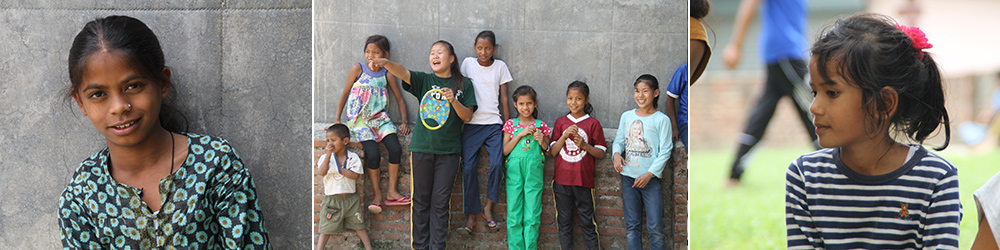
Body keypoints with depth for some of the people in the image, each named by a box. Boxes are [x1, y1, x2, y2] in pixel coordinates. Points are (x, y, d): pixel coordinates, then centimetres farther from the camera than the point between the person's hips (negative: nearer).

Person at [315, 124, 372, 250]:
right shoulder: (325, 157, -2)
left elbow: (355, 175, -14)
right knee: (326, 228, 2)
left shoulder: (353, 157, -3)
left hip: (350, 199, 0)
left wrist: (339, 169, -19)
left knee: (358, 225, 11)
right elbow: (322, 172, -19)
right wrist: (328, 155, -25)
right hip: (332, 200, 0)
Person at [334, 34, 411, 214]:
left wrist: (404, 122, 3)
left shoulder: (387, 75, 8)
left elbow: (399, 99, 15)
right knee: (373, 154, -23)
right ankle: (377, 194, -6)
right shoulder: (358, 69, 2)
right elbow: (345, 94, 6)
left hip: (380, 118, 3)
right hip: (359, 120, -2)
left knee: (395, 149, -20)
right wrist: (337, 120, 1)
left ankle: (392, 192, -7)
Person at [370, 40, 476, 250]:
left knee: (441, 201, 2)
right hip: (422, 147, 0)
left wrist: (453, 100, -16)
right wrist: (386, 63, -34)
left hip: (448, 150, 0)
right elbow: (403, 72, -14)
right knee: (420, 199, 4)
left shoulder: (463, 85, 6)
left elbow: (467, 117, 3)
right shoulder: (424, 80, 5)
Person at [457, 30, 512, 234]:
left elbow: (504, 97, 10)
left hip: (493, 123, 0)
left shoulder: (500, 66, 9)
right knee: (469, 167, -8)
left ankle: (488, 207, 0)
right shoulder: (468, 63, 7)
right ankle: (470, 215, 0)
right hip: (471, 123, 0)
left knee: (497, 164, -18)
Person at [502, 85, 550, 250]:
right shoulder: (510, 124, 8)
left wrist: (542, 141, -9)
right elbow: (505, 150, 0)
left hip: (534, 171, 0)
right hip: (514, 170, 0)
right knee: (514, 214, 1)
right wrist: (520, 134, -9)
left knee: (532, 216, -2)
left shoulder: (540, 126, 7)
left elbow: (548, 152, 11)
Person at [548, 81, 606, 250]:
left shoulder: (593, 123, 0)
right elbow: (552, 152, 4)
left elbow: (601, 153, 1)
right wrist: (565, 136, -11)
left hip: (583, 180, -2)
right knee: (564, 222, 9)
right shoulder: (560, 122, 7)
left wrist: (584, 145, -16)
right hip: (561, 179, 3)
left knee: (587, 222, 1)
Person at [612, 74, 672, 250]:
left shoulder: (661, 120, -5)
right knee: (632, 226, 8)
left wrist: (649, 174, -14)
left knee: (655, 228, -6)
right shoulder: (627, 116, 8)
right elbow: (619, 140, 16)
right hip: (628, 177, 4)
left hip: (651, 179, -4)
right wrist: (617, 154, -7)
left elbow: (665, 151, -6)